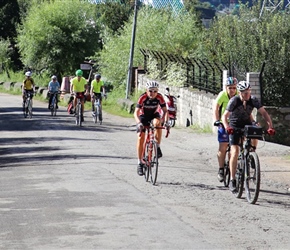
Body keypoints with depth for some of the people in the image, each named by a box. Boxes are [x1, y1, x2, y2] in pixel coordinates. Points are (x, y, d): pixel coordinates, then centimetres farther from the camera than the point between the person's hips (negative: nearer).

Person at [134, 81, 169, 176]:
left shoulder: (159, 97, -24)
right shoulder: (143, 97, -29)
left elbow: (165, 111, -22)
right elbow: (136, 113, -33)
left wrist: (166, 121, -39)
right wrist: (139, 123, -50)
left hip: (154, 115, 1)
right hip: (143, 116, -1)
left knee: (157, 122, -35)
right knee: (141, 137, -13)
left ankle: (158, 147, -20)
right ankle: (140, 163, -4)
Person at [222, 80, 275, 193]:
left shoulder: (253, 100, -15)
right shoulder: (234, 101, -22)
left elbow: (264, 113, -15)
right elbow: (224, 116, -23)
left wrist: (270, 126, -29)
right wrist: (227, 127, -42)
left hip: (247, 124, 4)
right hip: (234, 126, -4)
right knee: (235, 152, -16)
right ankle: (232, 181, -12)